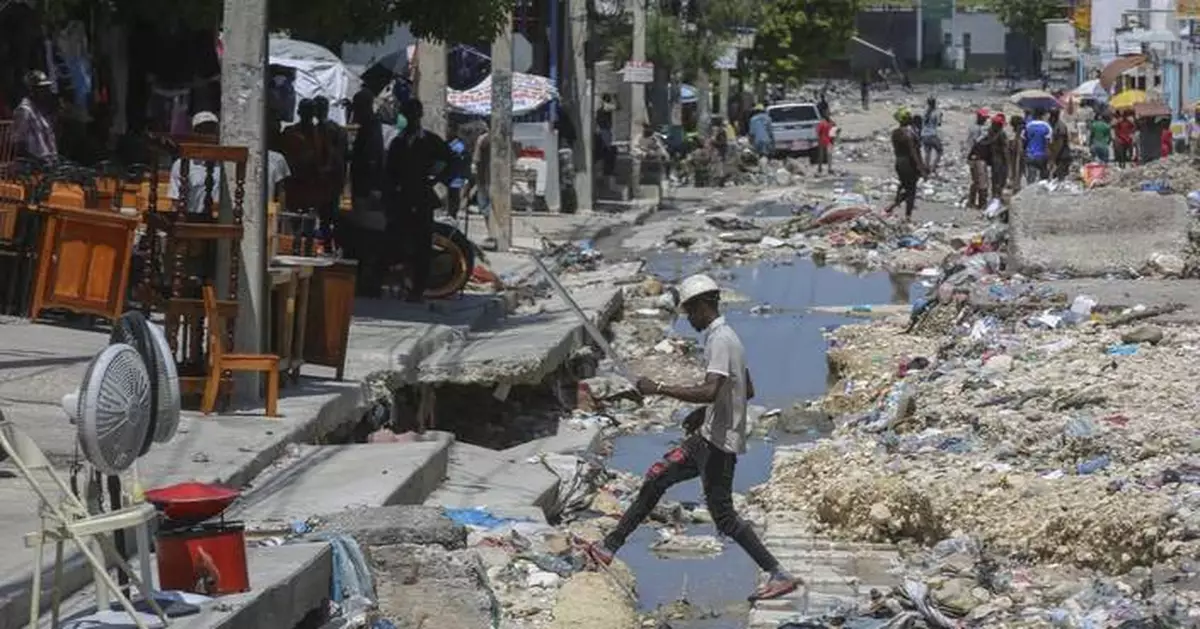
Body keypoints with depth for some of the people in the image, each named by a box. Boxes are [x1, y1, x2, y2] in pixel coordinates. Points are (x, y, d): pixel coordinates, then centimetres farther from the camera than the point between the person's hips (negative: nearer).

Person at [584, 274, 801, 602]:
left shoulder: (720, 340, -19)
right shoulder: (724, 336, 13)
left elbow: (710, 391, -33)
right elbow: (748, 390, 23)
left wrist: (659, 388, -26)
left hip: (719, 442, -10)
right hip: (708, 436, 10)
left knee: (724, 517, -6)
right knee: (656, 478, 13)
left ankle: (780, 575, -1)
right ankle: (610, 546, 19)